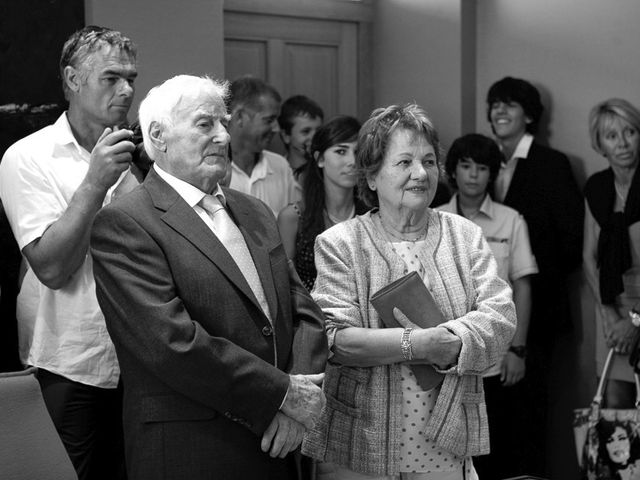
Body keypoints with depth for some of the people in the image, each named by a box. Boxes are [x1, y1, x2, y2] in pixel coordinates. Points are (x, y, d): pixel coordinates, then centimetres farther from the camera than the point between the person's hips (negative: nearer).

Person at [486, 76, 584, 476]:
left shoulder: (552, 164, -5)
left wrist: (543, 279, -9)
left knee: (530, 393, 1)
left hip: (536, 304, -4)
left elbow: (573, 235, -8)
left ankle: (531, 470, 12)